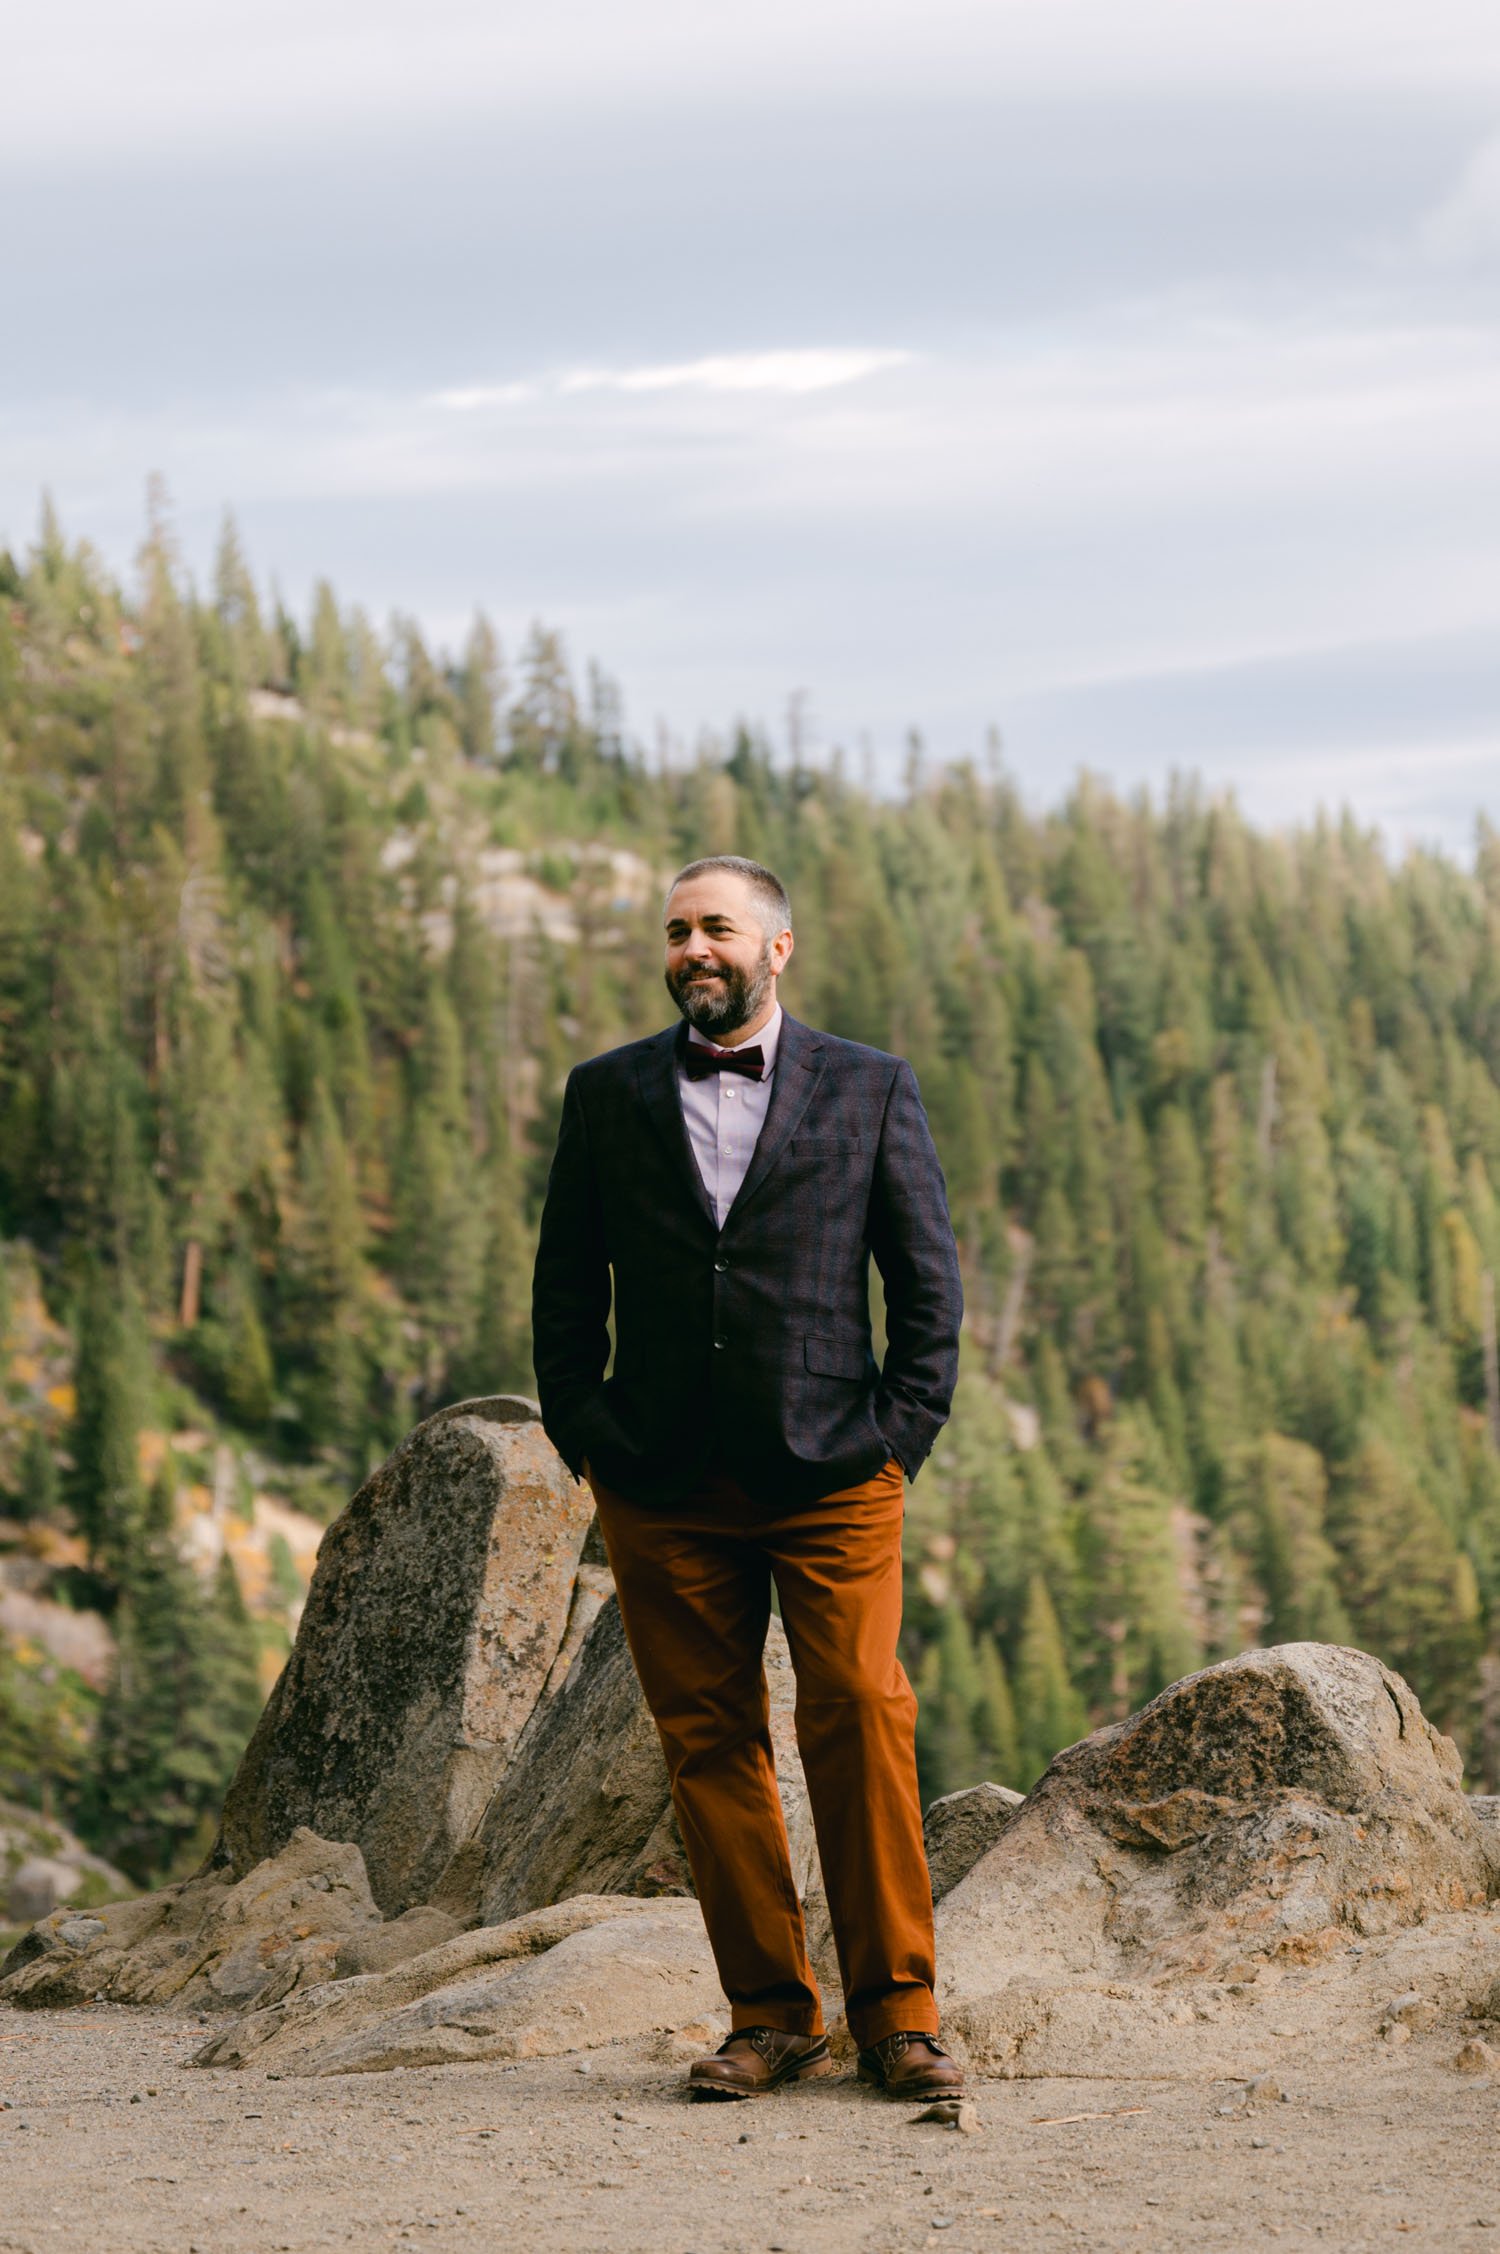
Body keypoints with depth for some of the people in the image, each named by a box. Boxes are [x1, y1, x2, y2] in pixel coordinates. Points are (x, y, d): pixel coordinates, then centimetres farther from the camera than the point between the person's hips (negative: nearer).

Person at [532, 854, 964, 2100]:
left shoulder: (870, 1089, 7)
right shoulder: (608, 1093, 11)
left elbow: (929, 1275, 8)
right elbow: (566, 1285, 15)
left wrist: (905, 1431, -1)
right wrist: (581, 1434, 7)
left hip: (832, 1478, -2)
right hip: (661, 1484, 2)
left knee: (862, 1720, -10)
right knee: (709, 1742, 1)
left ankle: (896, 2012, -2)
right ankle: (771, 2017, 8)